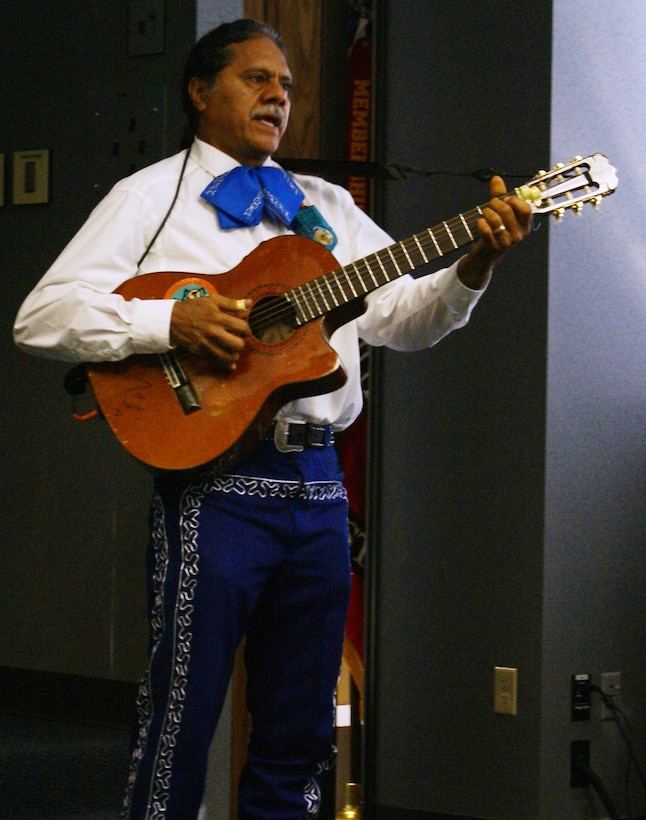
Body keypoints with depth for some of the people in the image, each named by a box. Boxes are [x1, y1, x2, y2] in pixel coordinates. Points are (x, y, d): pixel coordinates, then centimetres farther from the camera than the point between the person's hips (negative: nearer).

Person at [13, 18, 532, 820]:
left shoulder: (327, 207, 19)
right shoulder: (152, 196, 3)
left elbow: (405, 317, 14)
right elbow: (41, 315, -6)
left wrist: (473, 265, -4)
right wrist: (171, 321, -18)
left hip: (316, 483, 5)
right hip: (213, 486, -5)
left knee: (298, 737, 10)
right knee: (180, 724, -4)